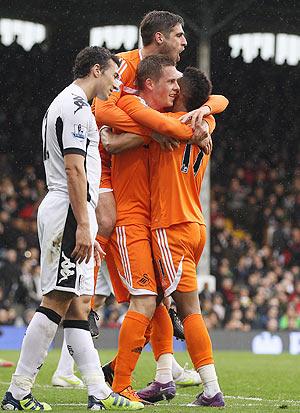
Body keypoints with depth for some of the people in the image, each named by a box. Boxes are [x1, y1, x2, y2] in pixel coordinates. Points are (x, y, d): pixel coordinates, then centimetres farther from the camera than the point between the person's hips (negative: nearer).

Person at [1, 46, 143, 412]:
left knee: (77, 304, 6)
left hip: (65, 214, 11)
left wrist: (86, 232, 24)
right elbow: (74, 169, -18)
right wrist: (83, 226, -22)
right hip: (69, 212, -11)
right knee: (57, 301, -12)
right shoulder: (75, 105, -9)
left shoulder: (63, 104, 23)